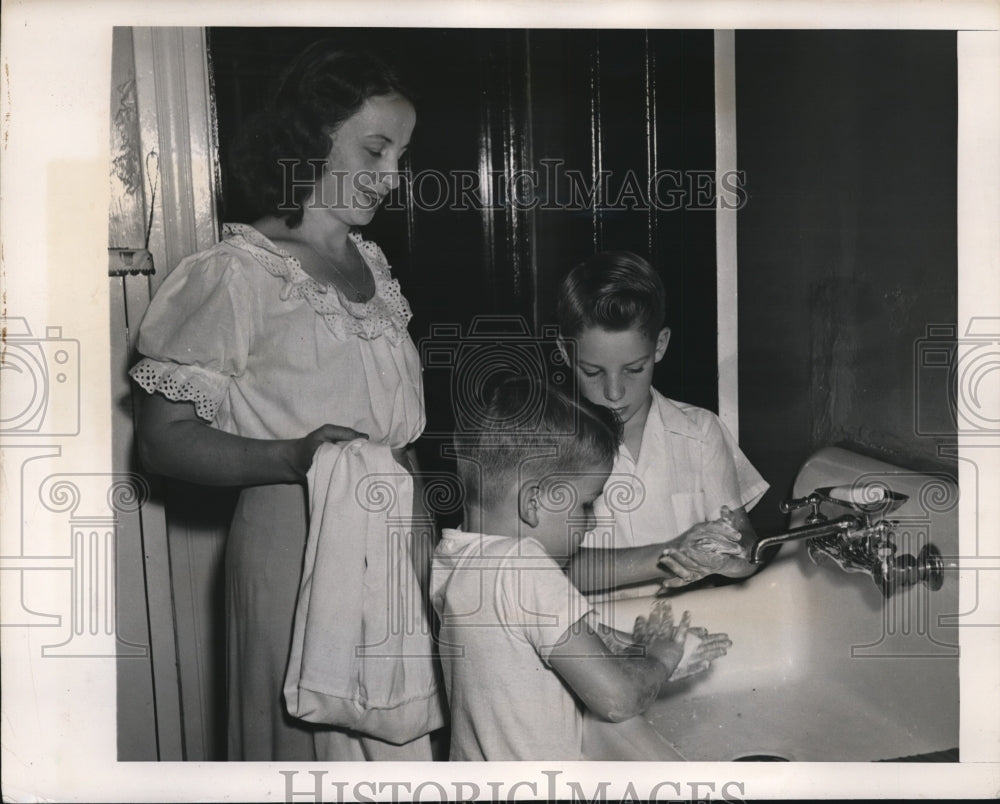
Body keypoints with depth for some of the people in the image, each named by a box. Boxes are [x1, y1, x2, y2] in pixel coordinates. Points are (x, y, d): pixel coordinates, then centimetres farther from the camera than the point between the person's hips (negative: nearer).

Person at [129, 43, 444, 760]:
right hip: (297, 540, -6)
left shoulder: (371, 262, 11)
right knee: (319, 736, 7)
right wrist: (295, 457, -27)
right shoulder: (235, 275, -12)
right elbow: (163, 439, -13)